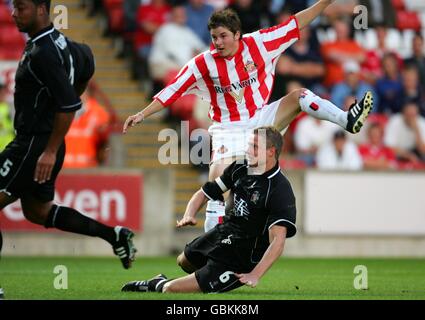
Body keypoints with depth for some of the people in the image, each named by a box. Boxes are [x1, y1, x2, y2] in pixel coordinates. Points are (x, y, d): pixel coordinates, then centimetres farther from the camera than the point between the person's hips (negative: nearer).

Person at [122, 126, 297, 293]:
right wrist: (189, 214, -12)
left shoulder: (280, 190, -25)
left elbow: (278, 240, -31)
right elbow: (205, 192, 9)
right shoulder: (240, 168, -1)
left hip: (241, 259, -8)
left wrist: (255, 275, -41)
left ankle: (158, 285, 22)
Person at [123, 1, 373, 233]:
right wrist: (142, 114, -12)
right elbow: (172, 90, -7)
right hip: (229, 131, -2)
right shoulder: (202, 64, -11)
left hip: (262, 119, 2)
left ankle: (347, 120, -16)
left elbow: (295, 25, -4)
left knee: (300, 96, -16)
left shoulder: (258, 43, -8)